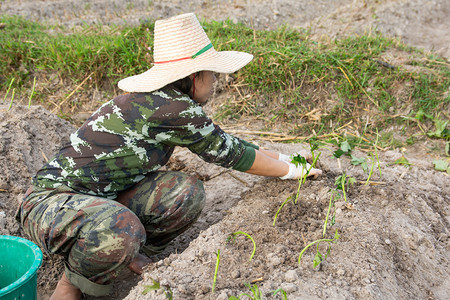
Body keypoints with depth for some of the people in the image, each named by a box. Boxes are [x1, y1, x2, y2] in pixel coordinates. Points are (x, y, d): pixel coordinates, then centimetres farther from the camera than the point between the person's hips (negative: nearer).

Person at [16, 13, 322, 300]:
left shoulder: (160, 101, 3)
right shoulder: (175, 109, -24)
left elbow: (230, 145, 12)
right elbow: (233, 154, -12)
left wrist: (284, 157, 17)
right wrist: (294, 171, 1)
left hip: (103, 199, 8)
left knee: (188, 191, -10)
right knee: (121, 229, -40)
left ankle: (130, 255, 11)